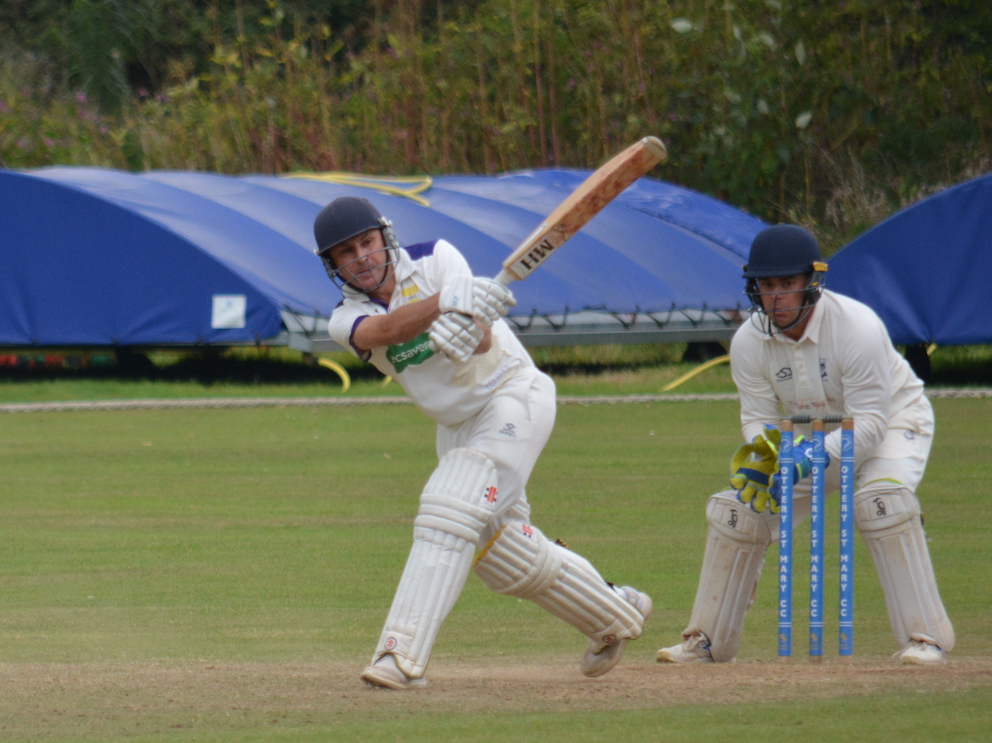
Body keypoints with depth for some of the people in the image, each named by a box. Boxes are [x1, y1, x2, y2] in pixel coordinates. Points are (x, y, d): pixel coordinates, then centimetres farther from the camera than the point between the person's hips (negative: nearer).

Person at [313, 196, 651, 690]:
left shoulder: (434, 260, -13)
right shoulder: (347, 320, -7)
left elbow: (484, 337, -26)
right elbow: (387, 329, -31)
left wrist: (469, 332, -51)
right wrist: (447, 300, -49)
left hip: (512, 395, -6)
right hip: (455, 424, 6)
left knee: (448, 514, -23)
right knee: (504, 555, 11)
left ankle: (402, 655, -29)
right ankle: (612, 616, 32)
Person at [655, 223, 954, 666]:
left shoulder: (857, 327, -33)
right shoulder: (748, 342, -18)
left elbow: (869, 423, -32)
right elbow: (758, 417, -12)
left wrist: (811, 457, -46)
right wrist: (765, 450, -36)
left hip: (892, 418, -5)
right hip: (808, 435, 5)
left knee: (881, 497, -34)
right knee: (737, 508, -6)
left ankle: (926, 636, -29)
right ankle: (708, 641, 10)